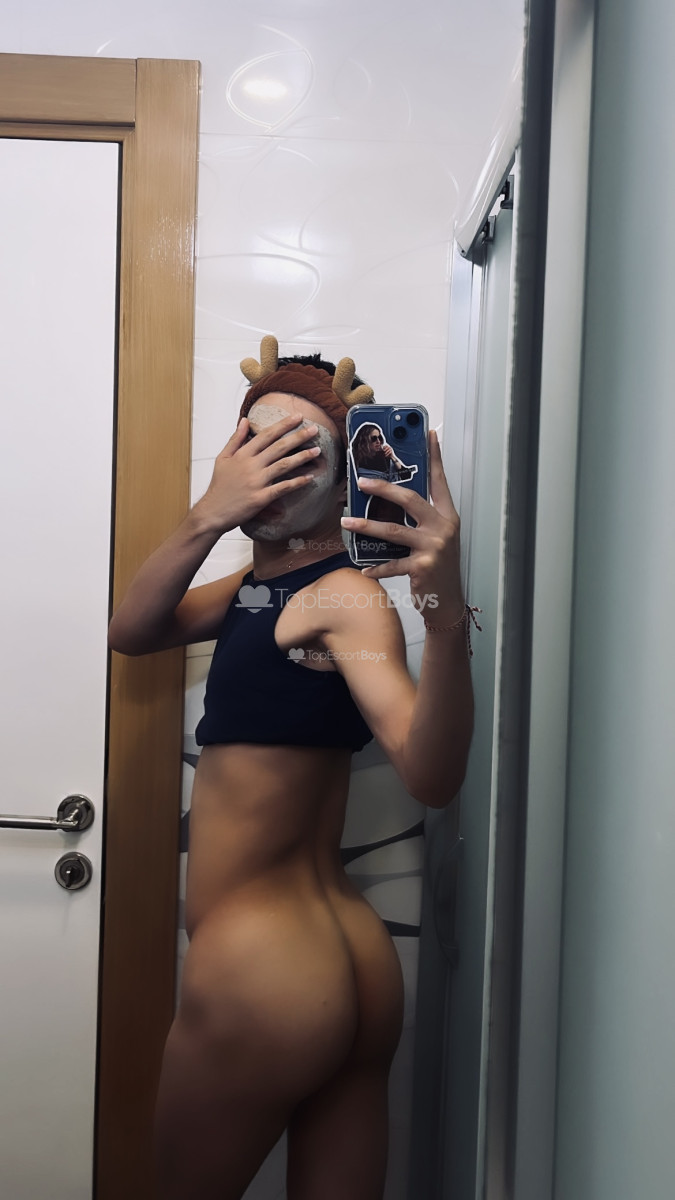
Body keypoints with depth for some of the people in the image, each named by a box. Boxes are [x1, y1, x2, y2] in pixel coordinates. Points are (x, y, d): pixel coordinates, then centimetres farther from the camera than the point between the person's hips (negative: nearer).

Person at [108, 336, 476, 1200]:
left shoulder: (345, 595, -16)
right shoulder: (259, 585, 12)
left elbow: (431, 775, -28)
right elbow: (131, 633, 0)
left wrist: (447, 617, -45)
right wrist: (207, 517, -13)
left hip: (260, 972, -7)